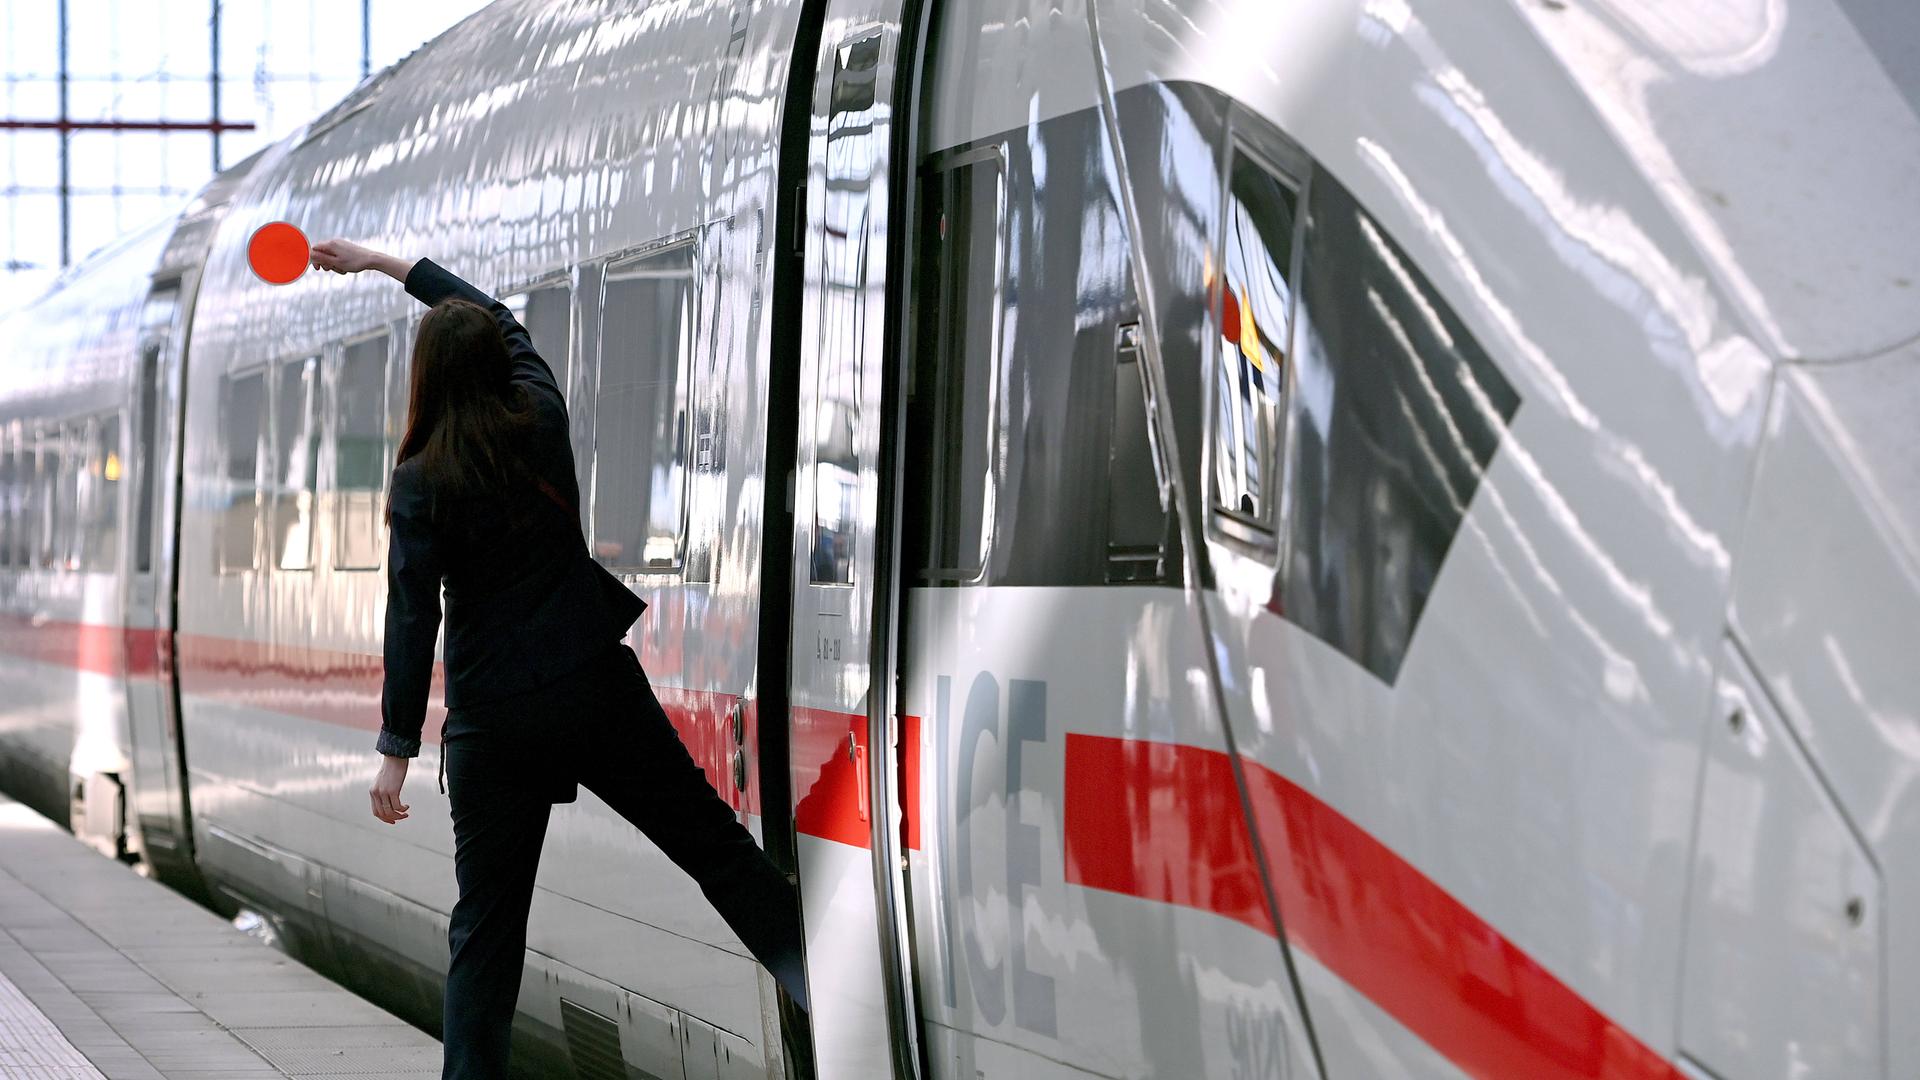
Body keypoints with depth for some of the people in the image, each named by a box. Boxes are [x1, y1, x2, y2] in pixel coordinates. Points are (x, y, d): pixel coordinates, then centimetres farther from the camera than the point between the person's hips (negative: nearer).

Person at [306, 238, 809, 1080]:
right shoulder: (540, 419, 2)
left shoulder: (422, 482, -6)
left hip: (493, 720, -2)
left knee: (485, 927, 8)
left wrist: (397, 745, -7)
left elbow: (412, 617, -11)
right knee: (718, 850, 6)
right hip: (596, 687, 2)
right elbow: (501, 318, 21)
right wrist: (380, 261, 31)